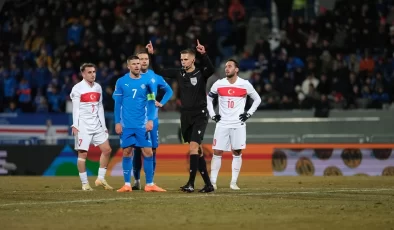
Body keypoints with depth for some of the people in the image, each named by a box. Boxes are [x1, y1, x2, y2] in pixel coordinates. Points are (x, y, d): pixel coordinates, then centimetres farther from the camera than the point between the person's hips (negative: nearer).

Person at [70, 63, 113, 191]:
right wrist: (75, 125, -18)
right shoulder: (78, 88, -5)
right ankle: (84, 183, 0)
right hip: (83, 125, -6)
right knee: (82, 154, -6)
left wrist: (103, 125, 15)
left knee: (107, 150, 1)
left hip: (97, 125, 6)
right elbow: (75, 108, -9)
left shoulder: (98, 87, 14)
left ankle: (100, 179, 10)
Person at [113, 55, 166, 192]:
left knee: (148, 152, -3)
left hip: (142, 125, 1)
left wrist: (150, 120, -6)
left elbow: (151, 103, 6)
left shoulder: (146, 82, 5)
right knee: (127, 152, 1)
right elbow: (117, 103, 4)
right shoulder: (121, 82, 3)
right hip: (126, 125, -1)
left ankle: (150, 184, 2)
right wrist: (117, 122, -2)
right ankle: (127, 184, 7)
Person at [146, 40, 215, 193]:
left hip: (199, 116, -6)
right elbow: (159, 71, 10)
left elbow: (211, 69, -28)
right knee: (197, 150, 7)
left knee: (193, 147, -17)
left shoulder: (201, 74, -6)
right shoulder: (179, 74, 7)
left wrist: (203, 54, -42)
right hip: (185, 117, 6)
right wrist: (152, 55, -1)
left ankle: (191, 183, -17)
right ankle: (208, 184, 12)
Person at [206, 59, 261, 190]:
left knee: (237, 152, -1)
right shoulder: (219, 84, 2)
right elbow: (208, 99, 16)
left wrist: (249, 113, 1)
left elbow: (257, 99, 10)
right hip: (222, 124, 1)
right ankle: (213, 182, 1)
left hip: (238, 124, -1)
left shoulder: (245, 85, -2)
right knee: (217, 152, -3)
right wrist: (212, 114, 7)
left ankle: (234, 182, 5)